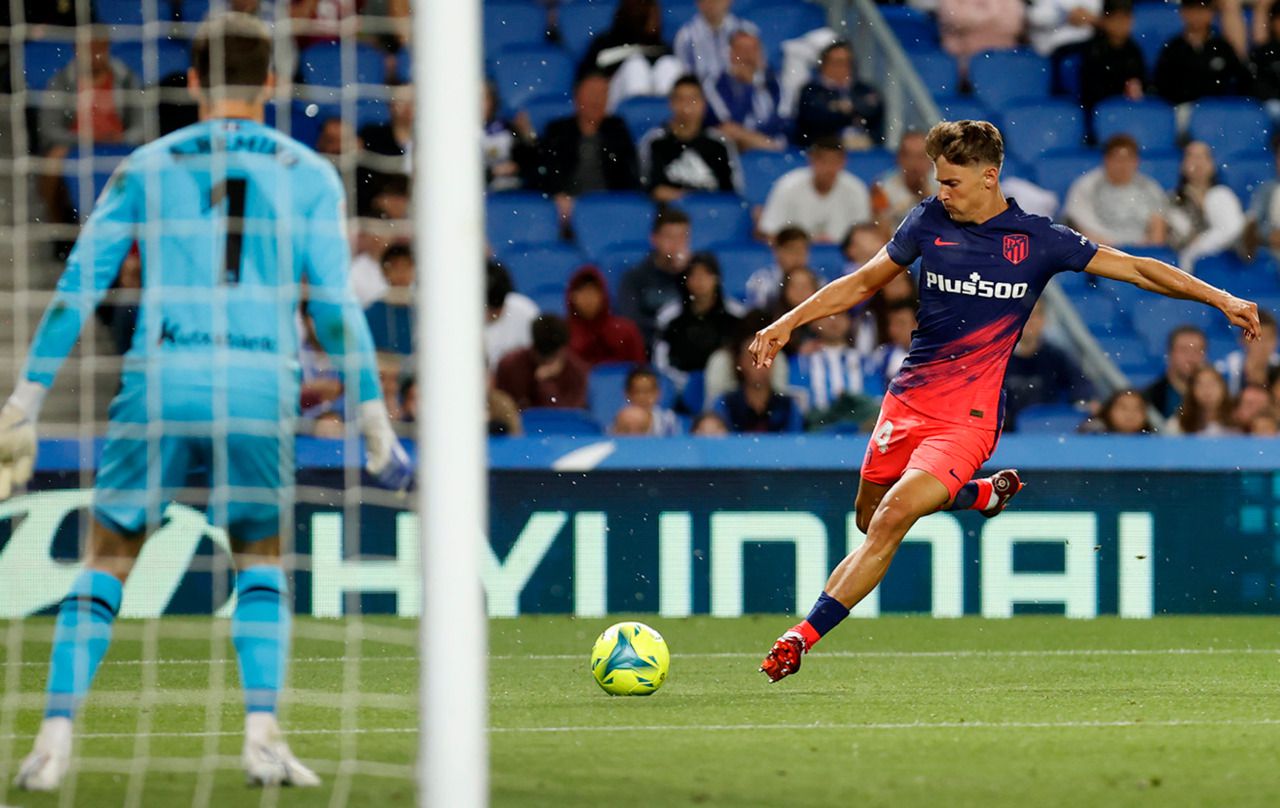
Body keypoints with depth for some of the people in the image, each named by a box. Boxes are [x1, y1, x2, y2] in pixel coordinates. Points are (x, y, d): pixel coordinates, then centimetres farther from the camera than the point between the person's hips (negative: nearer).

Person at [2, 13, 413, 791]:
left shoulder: (145, 168, 12)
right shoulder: (308, 174, 10)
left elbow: (77, 289, 7)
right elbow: (336, 307, 3)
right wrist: (375, 423, 9)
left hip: (162, 377, 0)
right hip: (262, 387, 0)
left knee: (109, 559, 12)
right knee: (262, 560, 19)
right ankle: (263, 732, 1)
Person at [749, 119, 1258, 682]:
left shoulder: (1038, 240, -4)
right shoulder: (930, 222, 4)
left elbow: (1138, 270, 1)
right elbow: (864, 282, 16)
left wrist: (1222, 299, -5)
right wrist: (788, 323, 10)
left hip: (967, 416, -5)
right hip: (907, 400, 5)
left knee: (891, 520, -21)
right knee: (869, 521, 12)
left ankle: (806, 635, -17)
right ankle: (980, 493, 36)